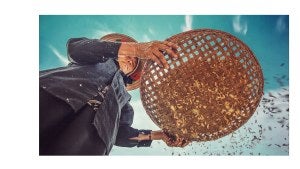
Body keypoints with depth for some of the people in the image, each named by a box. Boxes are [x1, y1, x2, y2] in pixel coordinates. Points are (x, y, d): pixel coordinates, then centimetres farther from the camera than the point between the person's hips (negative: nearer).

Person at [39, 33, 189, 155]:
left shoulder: (125, 103, 38)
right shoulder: (102, 59, 31)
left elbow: (120, 133, 20)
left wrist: (160, 135, 9)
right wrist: (137, 48, -8)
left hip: (90, 135, 2)